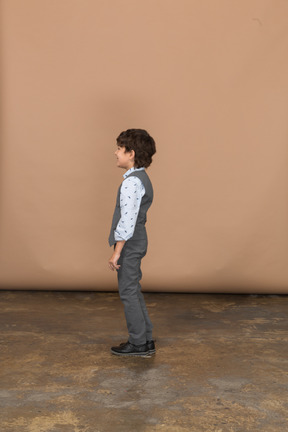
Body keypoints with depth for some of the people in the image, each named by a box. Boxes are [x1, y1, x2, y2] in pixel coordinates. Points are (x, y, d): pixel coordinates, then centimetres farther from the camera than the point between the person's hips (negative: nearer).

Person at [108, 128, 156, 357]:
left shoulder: (132, 182, -19)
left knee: (129, 293, 1)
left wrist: (117, 252, -19)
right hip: (137, 242, 10)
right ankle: (147, 341, 25)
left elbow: (127, 220, -23)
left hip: (129, 245, -10)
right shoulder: (142, 178, 13)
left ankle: (138, 343, 12)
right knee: (134, 292, 17)